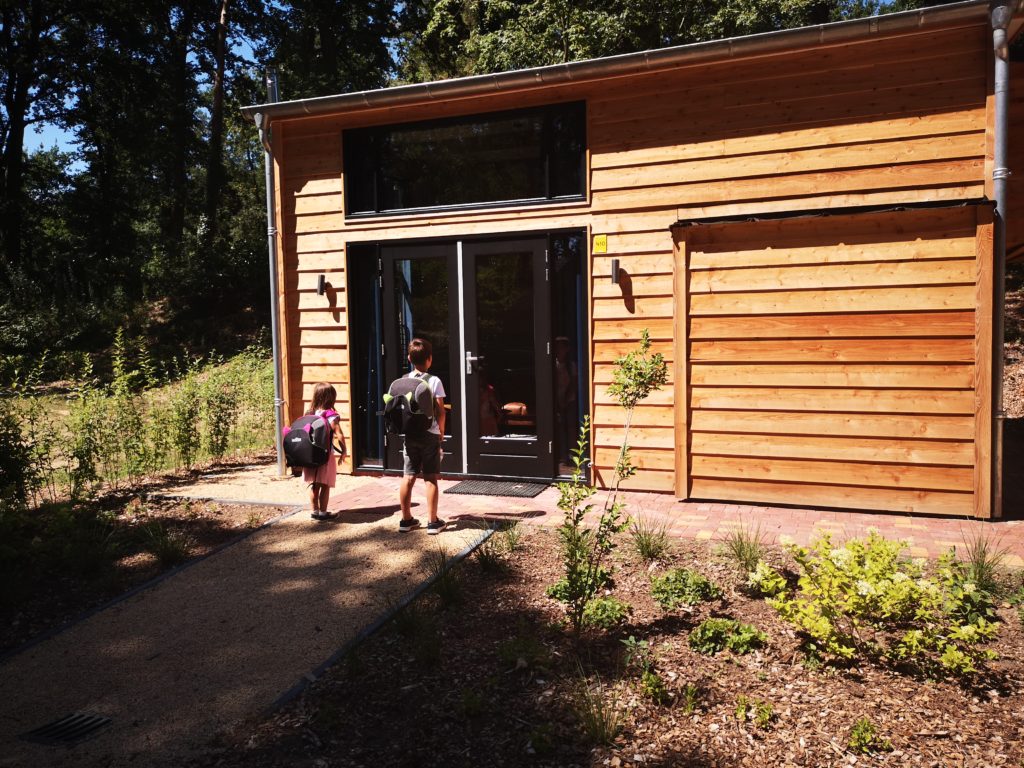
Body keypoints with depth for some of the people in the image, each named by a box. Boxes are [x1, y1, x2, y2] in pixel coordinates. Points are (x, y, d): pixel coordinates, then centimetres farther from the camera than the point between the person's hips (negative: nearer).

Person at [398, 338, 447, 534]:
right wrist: (441, 433, 4)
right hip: (430, 435, -4)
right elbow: (440, 411, -9)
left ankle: (406, 519, 17)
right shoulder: (434, 381, -9)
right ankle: (433, 522, 7)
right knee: (431, 478, 2)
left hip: (410, 435, 4)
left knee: (408, 477, 9)